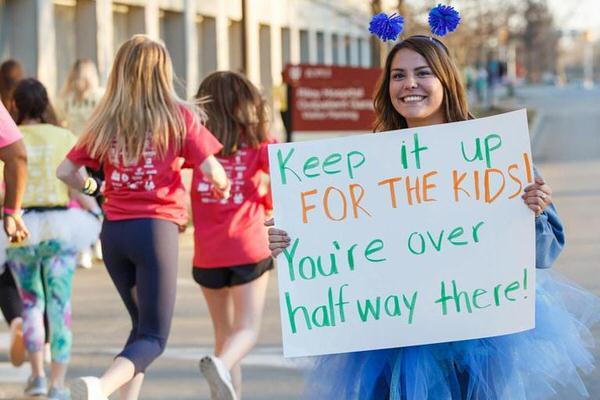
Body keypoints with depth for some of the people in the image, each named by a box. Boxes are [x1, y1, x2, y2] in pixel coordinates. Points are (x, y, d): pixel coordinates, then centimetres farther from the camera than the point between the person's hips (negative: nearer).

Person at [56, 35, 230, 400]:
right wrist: (223, 187, 15)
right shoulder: (179, 116, -1)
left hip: (113, 230, 4)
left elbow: (66, 171, 7)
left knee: (142, 324, 24)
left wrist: (92, 187, 27)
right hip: (156, 228, -4)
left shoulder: (106, 121, 8)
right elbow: (211, 170, -7)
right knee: (154, 338, -1)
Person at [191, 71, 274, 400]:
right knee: (247, 330, 2)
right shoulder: (257, 142, 1)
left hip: (207, 253, 2)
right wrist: (268, 202, 5)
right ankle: (220, 363, -27)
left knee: (224, 332, 15)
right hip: (249, 249, -2)